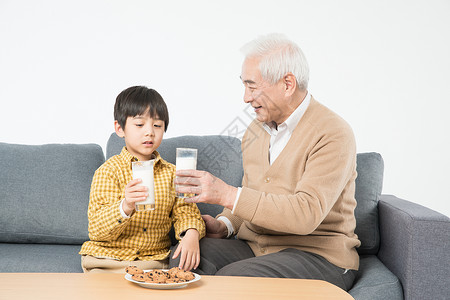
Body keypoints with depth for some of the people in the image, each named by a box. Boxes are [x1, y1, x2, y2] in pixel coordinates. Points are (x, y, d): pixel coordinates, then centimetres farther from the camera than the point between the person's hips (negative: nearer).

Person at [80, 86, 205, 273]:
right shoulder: (109, 170, -4)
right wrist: (125, 207, -31)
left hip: (153, 259, 2)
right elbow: (96, 229, -11)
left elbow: (185, 211, 3)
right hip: (108, 259, -2)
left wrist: (191, 233, -20)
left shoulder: (170, 173, 10)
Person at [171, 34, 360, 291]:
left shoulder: (333, 134, -14)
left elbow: (307, 214, -26)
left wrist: (227, 194, -27)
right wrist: (225, 224, 0)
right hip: (254, 245, 6)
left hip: (318, 254, -6)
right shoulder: (256, 129, 12)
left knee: (231, 278, -30)